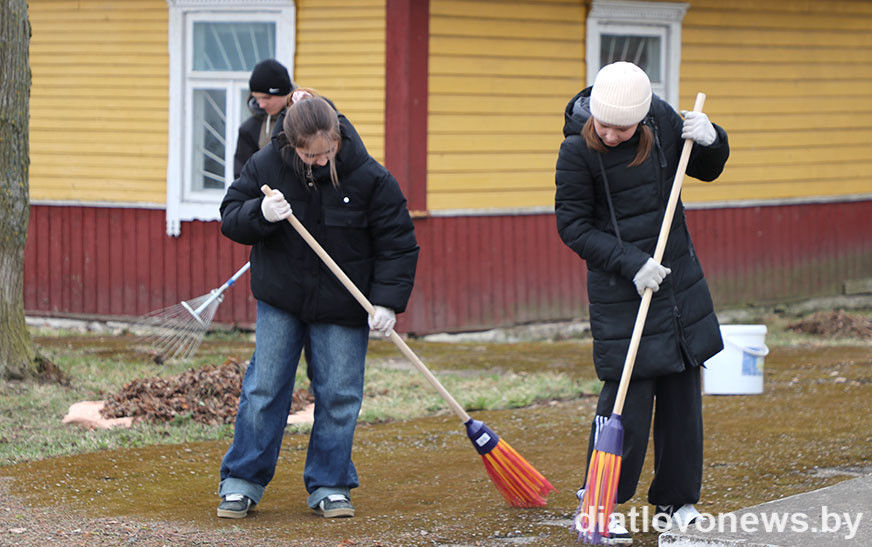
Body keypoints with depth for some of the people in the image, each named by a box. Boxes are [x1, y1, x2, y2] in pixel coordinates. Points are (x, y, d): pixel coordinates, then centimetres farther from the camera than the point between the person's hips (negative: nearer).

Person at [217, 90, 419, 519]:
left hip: (342, 306, -1)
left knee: (338, 396, 1)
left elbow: (397, 243, -8)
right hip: (279, 299, 1)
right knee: (264, 389, 2)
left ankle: (329, 485, 15)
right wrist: (260, 214, -24)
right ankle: (242, 481, 12)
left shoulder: (369, 178, -15)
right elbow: (230, 218, -2)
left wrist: (388, 301, -17)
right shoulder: (266, 166, -11)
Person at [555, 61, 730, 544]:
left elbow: (706, 170, 13)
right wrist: (631, 264, -20)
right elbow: (573, 226, -12)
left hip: (680, 279, 5)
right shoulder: (577, 150, -17)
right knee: (628, 395, -9)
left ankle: (676, 501, 22)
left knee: (682, 388, 10)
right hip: (620, 288, -5)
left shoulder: (663, 120, -3)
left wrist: (710, 142, -10)